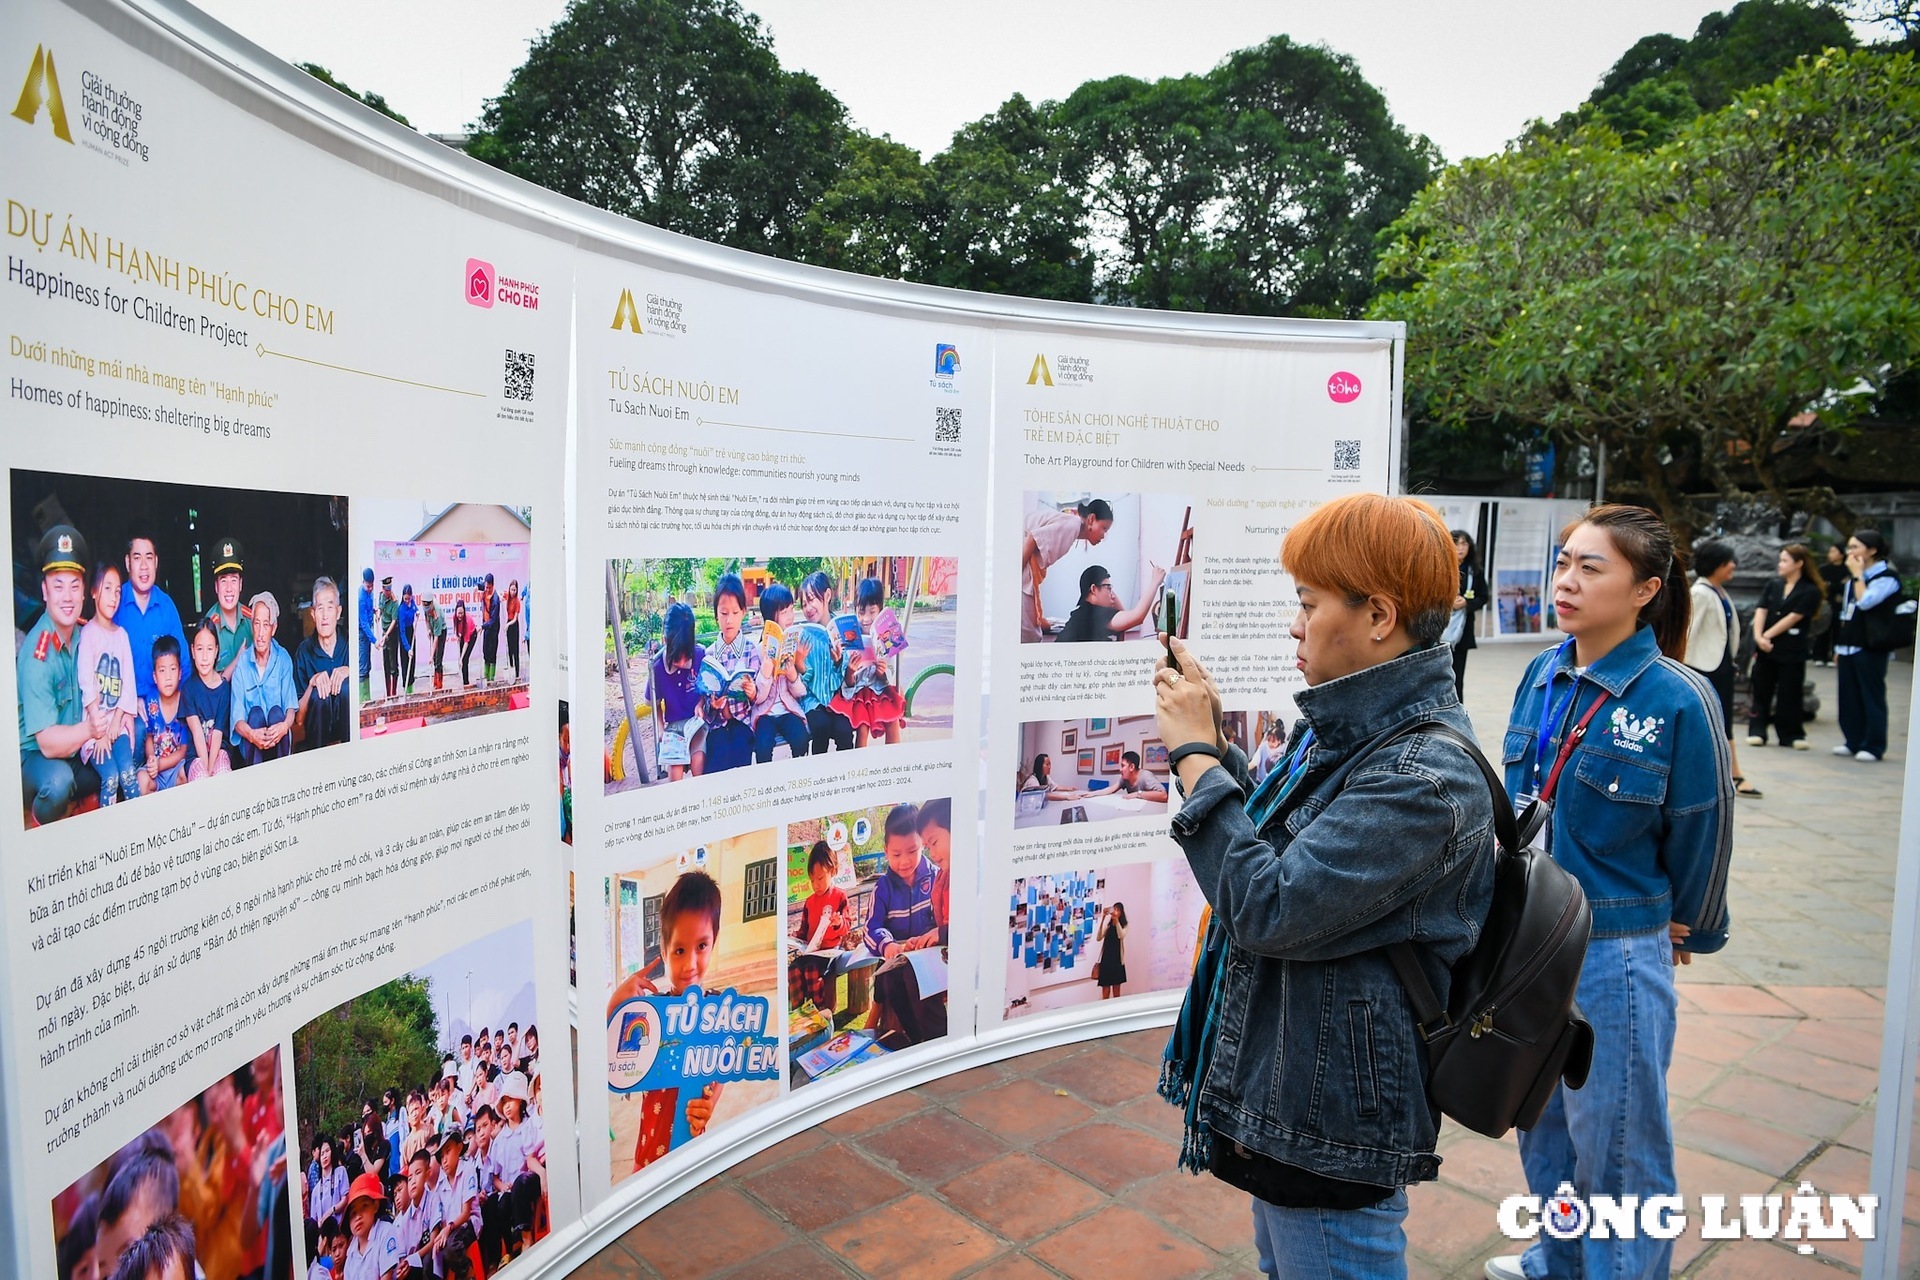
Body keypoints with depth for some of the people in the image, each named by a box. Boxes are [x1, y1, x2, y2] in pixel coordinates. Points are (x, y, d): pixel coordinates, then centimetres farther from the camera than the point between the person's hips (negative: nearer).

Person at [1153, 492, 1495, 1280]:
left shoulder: (1424, 773, -27)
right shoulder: (1345, 728, 1)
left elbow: (1267, 908, -30)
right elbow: (1275, 842, 12)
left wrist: (1195, 753, -23)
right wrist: (1210, 735, 2)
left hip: (1331, 1127, -9)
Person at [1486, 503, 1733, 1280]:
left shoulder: (1679, 699, -17)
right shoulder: (1543, 676, 0)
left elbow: (1701, 834, -6)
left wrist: (1691, 932, 7)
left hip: (1613, 953, -6)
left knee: (1615, 1143, 10)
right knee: (1541, 1121, 23)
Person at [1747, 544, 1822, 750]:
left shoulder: (1810, 591, -4)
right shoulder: (1773, 586, 11)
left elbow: (1792, 618, -11)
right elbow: (1761, 611, 1)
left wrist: (1767, 636, -14)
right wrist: (1758, 636, -14)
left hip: (1792, 651, -4)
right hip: (1765, 649, 4)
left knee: (1790, 694, 2)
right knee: (1761, 691, 7)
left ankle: (1792, 735, 12)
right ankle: (1757, 731, 12)